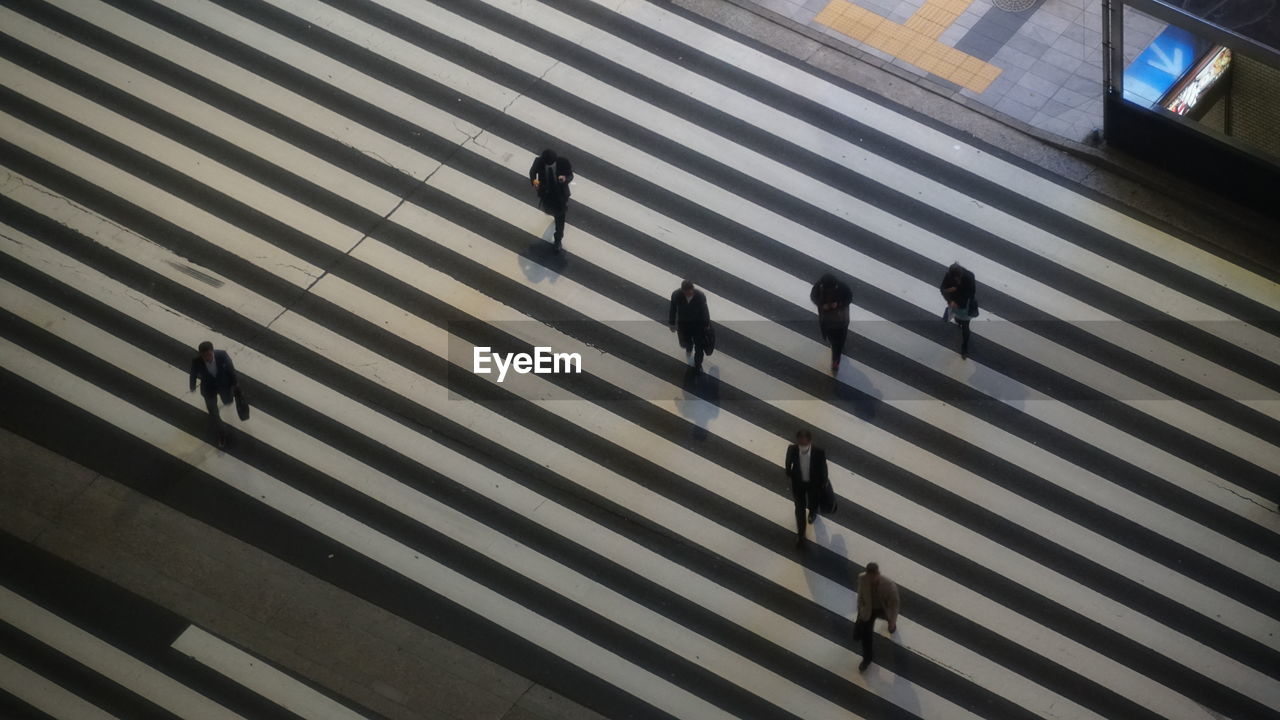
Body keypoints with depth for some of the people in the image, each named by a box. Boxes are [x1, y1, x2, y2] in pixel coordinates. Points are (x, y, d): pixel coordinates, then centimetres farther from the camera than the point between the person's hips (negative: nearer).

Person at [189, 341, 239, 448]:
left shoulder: (222, 355, -34)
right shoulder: (196, 361, -34)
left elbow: (230, 367, -14)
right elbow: (193, 374, -12)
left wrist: (235, 382, 0)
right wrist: (193, 387, 7)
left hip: (223, 384, 1)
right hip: (209, 388, -1)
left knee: (227, 401, 32)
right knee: (214, 415, 6)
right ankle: (221, 435, 36)